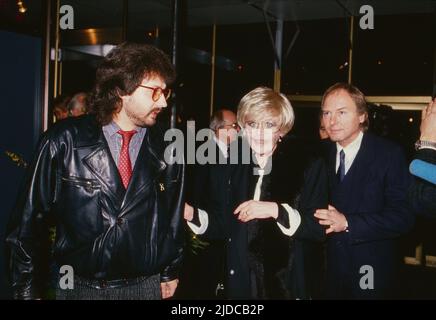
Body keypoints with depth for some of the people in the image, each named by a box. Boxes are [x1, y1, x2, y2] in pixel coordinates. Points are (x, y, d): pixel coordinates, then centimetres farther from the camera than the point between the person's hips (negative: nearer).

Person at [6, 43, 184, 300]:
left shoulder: (167, 149, -4)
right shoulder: (64, 141, -11)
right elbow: (30, 217, -5)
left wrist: (170, 273, 13)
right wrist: (27, 290, -1)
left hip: (146, 287, 2)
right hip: (79, 287, -1)